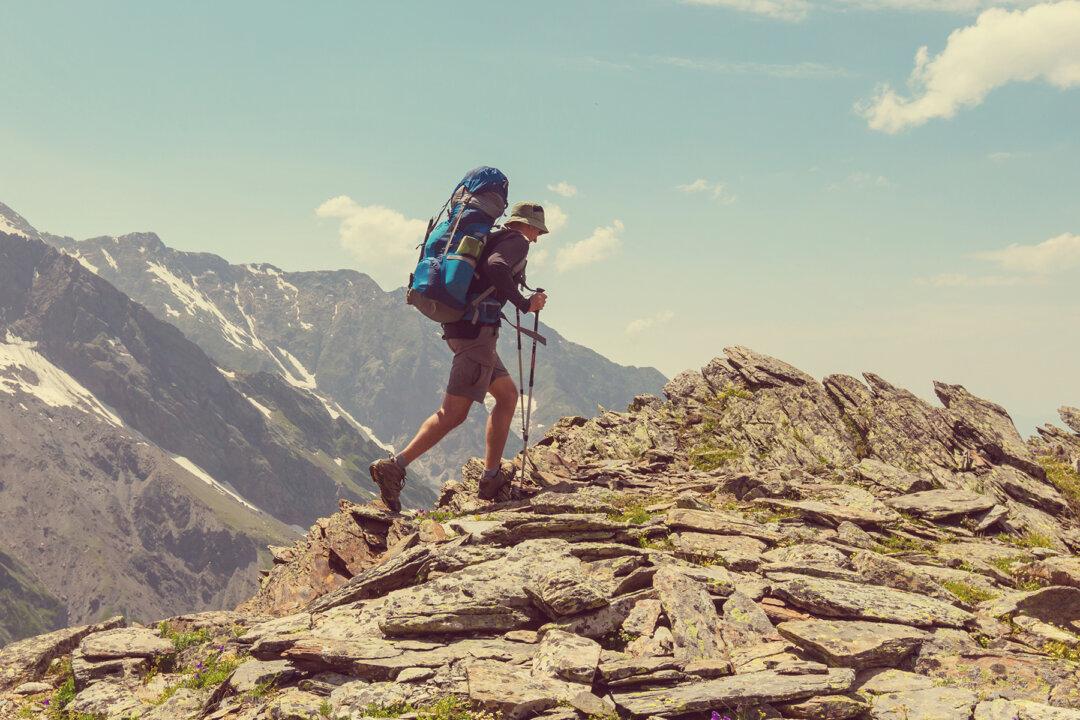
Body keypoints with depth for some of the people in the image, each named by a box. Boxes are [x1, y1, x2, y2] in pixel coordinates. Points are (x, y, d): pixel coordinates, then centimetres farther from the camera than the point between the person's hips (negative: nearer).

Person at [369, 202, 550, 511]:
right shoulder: (517, 242, -2)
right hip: (476, 330, -10)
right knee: (454, 413, -12)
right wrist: (525, 304, -16)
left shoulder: (490, 239, 25)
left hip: (457, 325, 10)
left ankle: (492, 478, 14)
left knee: (508, 394, 16)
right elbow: (495, 268, -24)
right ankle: (395, 466, -18)